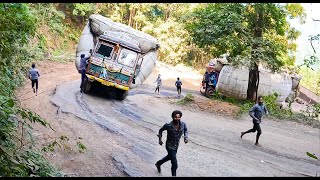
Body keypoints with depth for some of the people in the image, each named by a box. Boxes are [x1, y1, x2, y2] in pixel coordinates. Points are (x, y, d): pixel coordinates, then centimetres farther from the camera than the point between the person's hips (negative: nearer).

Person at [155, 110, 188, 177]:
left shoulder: (183, 124, -15)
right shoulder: (168, 125, -25)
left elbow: (185, 130, 8)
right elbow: (161, 130, -6)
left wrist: (186, 137, -8)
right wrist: (160, 139, -9)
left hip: (176, 145, 7)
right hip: (170, 146, -6)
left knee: (169, 157, 32)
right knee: (174, 165, -7)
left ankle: (158, 163, 59)